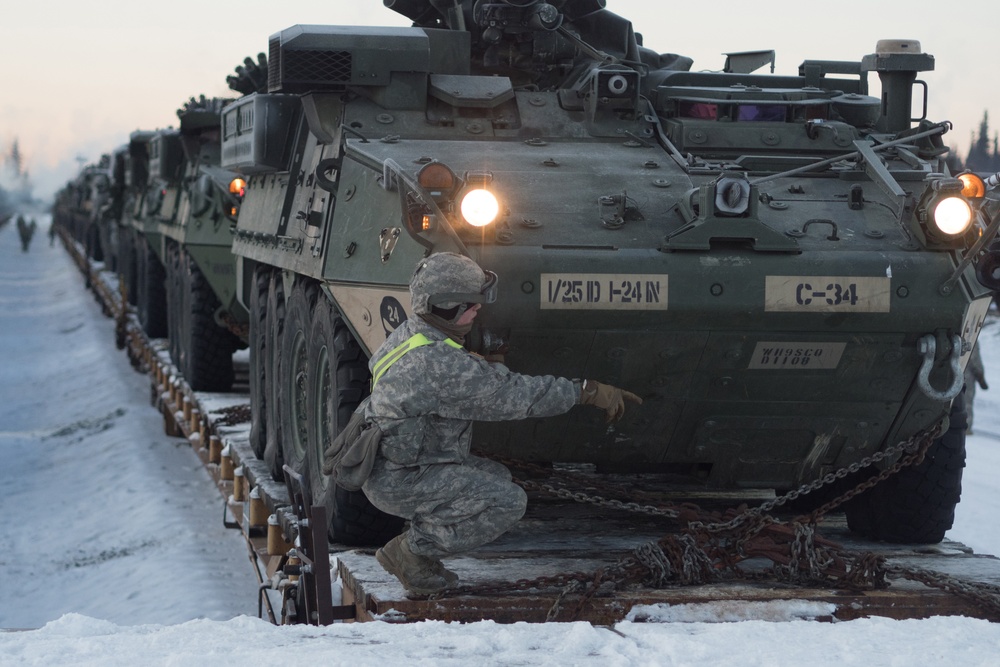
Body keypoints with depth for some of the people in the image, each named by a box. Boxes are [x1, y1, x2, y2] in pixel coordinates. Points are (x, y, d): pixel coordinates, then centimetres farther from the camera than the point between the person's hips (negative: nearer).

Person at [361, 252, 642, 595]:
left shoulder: (409, 332, 2)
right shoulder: (443, 366, -29)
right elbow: (515, 394, -24)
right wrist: (587, 390, -17)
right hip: (398, 482, -10)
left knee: (496, 476, 18)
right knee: (507, 501, -17)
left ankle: (415, 544, 12)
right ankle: (411, 553, -5)